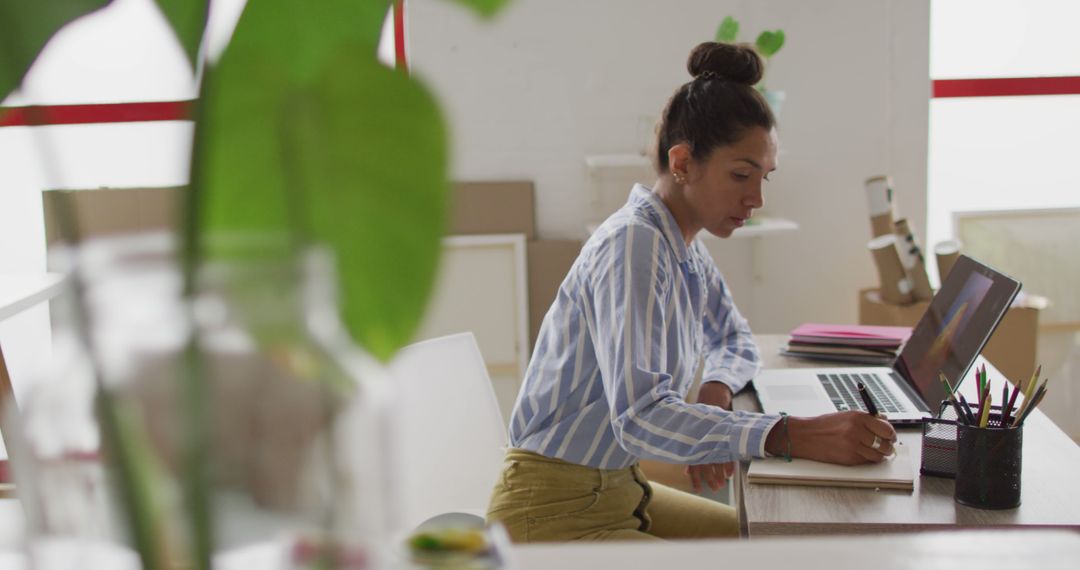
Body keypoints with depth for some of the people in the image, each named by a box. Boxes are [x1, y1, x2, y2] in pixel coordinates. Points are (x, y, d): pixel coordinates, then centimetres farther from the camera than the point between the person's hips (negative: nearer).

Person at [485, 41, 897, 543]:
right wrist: (792, 436, -40)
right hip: (553, 518, -9)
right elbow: (640, 415, -33)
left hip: (618, 490, 9)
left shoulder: (684, 250, 6)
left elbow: (734, 339, 23)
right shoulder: (632, 245, -22)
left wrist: (716, 391, -1)